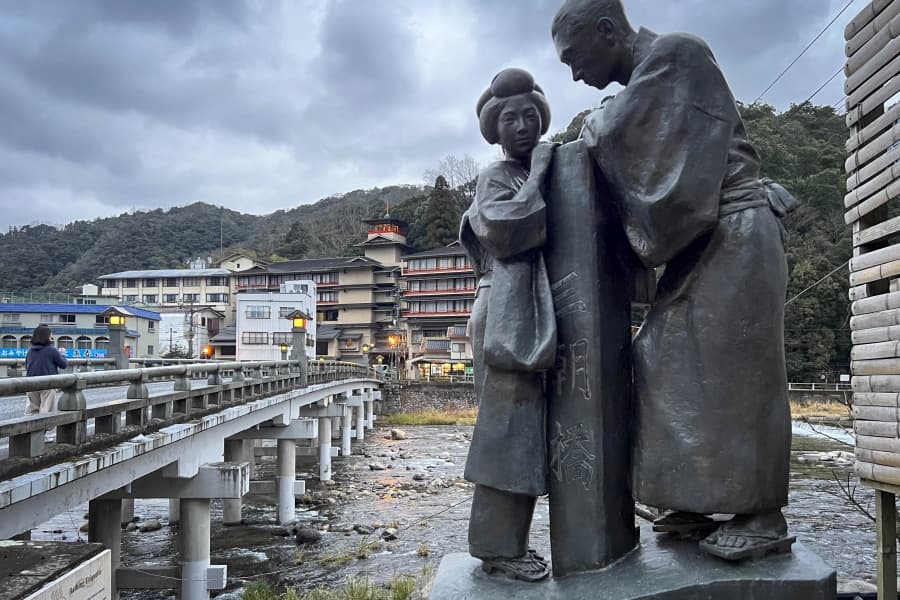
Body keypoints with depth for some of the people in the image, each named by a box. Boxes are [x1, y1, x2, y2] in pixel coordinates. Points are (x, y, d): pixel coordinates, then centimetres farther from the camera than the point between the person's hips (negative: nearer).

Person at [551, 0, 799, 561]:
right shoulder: (638, 85, 17)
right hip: (700, 243, 9)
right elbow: (637, 176, 18)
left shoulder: (675, 53, -8)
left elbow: (617, 134, -15)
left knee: (736, 373, -7)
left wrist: (593, 127, 4)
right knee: (679, 368, 6)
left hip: (735, 235, -9)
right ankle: (699, 505, 13)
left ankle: (764, 518, 3)